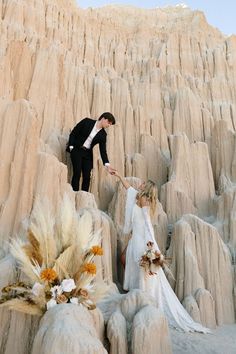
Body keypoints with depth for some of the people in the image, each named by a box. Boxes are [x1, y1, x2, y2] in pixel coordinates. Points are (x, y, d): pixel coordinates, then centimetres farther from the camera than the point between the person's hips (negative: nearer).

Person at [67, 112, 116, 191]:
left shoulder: (103, 135, 3)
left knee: (87, 176, -4)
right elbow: (73, 133, -2)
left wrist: (107, 165, -12)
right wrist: (71, 146, -9)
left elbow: (103, 150, -1)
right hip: (76, 150, -3)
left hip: (87, 154, 4)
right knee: (77, 173, -12)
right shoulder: (87, 121, -4)